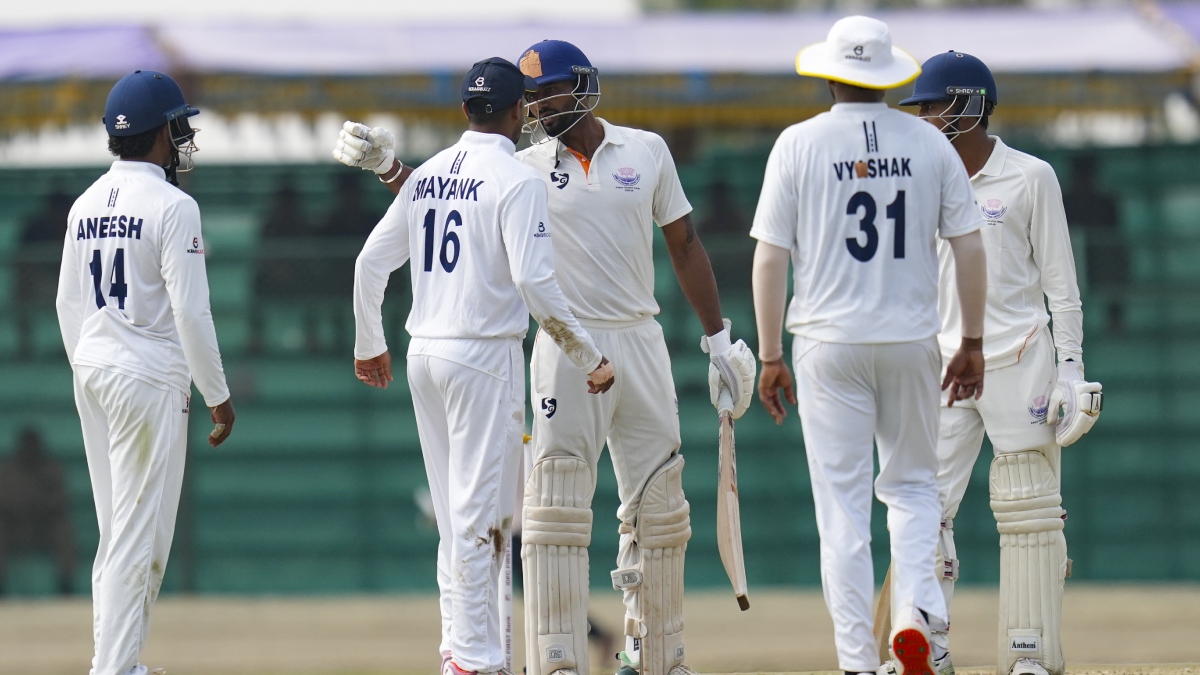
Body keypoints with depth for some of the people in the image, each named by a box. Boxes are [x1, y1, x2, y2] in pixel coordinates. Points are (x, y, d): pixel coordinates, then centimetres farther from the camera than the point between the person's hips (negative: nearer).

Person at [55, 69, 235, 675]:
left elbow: (68, 305, 14)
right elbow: (190, 312, -16)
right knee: (139, 534, -5)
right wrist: (217, 395, -8)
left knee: (117, 529, 14)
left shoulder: (86, 205, 9)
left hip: (92, 375, 8)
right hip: (150, 380, -8)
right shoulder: (171, 206, -13)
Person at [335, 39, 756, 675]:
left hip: (640, 343, 2)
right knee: (556, 510, -8)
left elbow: (684, 245, 10)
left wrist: (720, 338, 9)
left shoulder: (646, 151, 5)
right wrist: (388, 167, -20)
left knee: (658, 506, 7)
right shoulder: (528, 168, 2)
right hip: (566, 349, -2)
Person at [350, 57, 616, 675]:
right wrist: (588, 358, -13)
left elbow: (371, 262, 14)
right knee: (480, 514, -6)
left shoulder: (426, 176, 11)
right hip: (484, 355, -7)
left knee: (455, 515, 14)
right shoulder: (516, 180, -10)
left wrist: (369, 345, 27)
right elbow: (534, 281, -19)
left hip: (423, 355, 7)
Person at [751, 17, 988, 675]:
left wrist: (771, 356, 1)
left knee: (843, 503, 2)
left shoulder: (799, 144, -3)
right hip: (911, 342, 2)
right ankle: (914, 614, -6)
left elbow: (770, 257, -5)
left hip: (829, 345, -2)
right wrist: (972, 344, 9)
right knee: (912, 483, 17)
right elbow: (969, 248, 2)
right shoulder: (929, 143, 2)